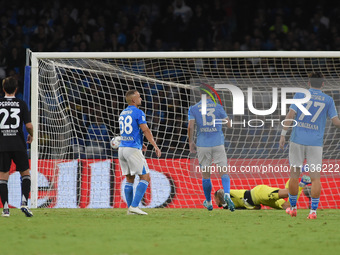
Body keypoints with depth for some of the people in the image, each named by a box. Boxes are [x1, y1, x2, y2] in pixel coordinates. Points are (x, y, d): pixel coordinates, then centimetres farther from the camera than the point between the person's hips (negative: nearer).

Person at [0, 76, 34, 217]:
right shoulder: (21, 104, -1)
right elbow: (29, 125, -6)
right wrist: (31, 135, 15)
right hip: (18, 145, 0)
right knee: (25, 173, 12)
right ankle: (24, 203, -5)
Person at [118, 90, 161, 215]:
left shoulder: (122, 114, 16)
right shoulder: (138, 113, -8)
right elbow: (146, 131, -13)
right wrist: (156, 147, -9)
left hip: (122, 148, 8)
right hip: (133, 149, -8)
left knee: (129, 180, 13)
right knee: (145, 178, -4)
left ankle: (130, 208, 10)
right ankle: (134, 206, -15)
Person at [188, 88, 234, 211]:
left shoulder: (194, 108, 1)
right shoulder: (218, 107, 0)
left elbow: (190, 127, -7)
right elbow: (229, 124, 4)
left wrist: (191, 142, 4)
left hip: (202, 145, 1)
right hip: (218, 144, -1)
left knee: (205, 174, 12)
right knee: (223, 172, -2)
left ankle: (208, 202, 22)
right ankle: (227, 194, -28)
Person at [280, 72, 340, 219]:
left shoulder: (300, 95, 2)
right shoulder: (328, 100, 3)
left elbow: (290, 114, -7)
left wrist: (283, 135, -8)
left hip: (297, 140, 0)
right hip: (316, 143, 0)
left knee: (294, 174, 11)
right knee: (315, 178, 1)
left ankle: (293, 208, 19)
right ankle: (313, 211, -8)